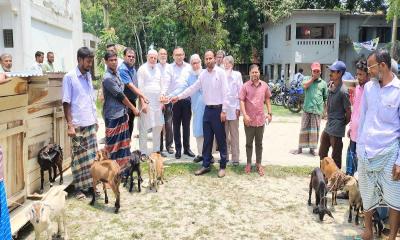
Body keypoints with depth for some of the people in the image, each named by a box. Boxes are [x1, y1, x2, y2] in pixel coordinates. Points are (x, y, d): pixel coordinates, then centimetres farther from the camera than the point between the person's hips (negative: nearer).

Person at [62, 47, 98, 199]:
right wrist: (70, 125, -14)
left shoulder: (88, 76, 10)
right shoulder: (69, 77, -9)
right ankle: (79, 188, 14)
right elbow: (66, 103, -10)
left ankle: (91, 184, 20)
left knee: (92, 156, 9)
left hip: (91, 123, 6)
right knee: (79, 157, 3)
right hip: (78, 125, -6)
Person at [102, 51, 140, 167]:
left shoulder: (117, 73, 10)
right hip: (113, 115, -8)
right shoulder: (107, 78, -16)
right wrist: (133, 108, -7)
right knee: (113, 143, -1)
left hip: (122, 113, 8)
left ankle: (122, 164, 24)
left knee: (123, 141, 14)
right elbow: (120, 95, -14)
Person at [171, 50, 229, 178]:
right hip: (207, 109, 5)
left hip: (218, 109, -5)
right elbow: (193, 88, 13)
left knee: (221, 139, 3)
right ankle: (206, 165, 20)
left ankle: (222, 166, 13)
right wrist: (178, 96, 7)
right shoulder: (203, 74, 8)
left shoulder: (220, 72, -8)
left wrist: (223, 110, -14)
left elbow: (224, 92, -11)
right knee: (207, 139, 11)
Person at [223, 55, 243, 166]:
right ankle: (225, 156, 19)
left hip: (233, 108, -2)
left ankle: (235, 158, 8)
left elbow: (240, 92, -1)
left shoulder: (237, 75, 1)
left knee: (234, 135, 3)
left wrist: (238, 108, -5)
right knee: (224, 134, 9)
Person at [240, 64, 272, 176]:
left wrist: (269, 113, 6)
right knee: (249, 143, 10)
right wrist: (245, 115, -17)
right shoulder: (245, 86, -6)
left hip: (261, 119, 2)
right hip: (249, 119, -2)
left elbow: (267, 99, 13)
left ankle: (258, 164, 21)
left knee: (259, 143, 12)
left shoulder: (264, 85, 3)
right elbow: (241, 101, -8)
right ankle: (248, 163, 22)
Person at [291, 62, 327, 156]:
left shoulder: (323, 83, 9)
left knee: (315, 130, 5)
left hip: (317, 110, 1)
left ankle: (312, 148, 15)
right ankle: (300, 148, 10)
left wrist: (326, 111, 8)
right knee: (304, 129, 3)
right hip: (307, 109, -1)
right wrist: (313, 78, -9)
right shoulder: (307, 79, 8)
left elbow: (326, 98, 11)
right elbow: (304, 86, -15)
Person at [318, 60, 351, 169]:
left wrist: (343, 124, 0)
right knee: (322, 153, 20)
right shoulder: (330, 85, 4)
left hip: (336, 129, -9)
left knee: (336, 157, 5)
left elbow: (348, 112, -13)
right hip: (328, 126, 9)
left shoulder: (342, 91, -20)